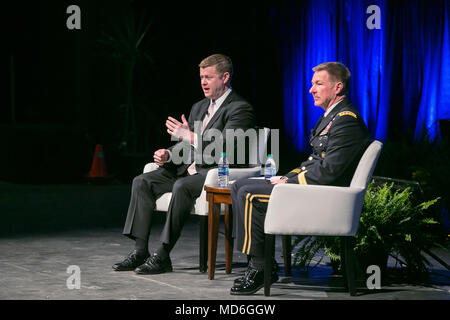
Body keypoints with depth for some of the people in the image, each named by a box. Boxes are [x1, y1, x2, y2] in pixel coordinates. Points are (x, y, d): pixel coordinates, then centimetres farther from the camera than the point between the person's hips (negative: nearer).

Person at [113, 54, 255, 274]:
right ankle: (140, 251, -13)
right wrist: (168, 155, 0)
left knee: (181, 187, -36)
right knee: (142, 182, -8)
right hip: (189, 168, 9)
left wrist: (190, 137, -22)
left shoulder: (240, 109, -7)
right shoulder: (199, 107, 20)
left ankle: (163, 255, -30)